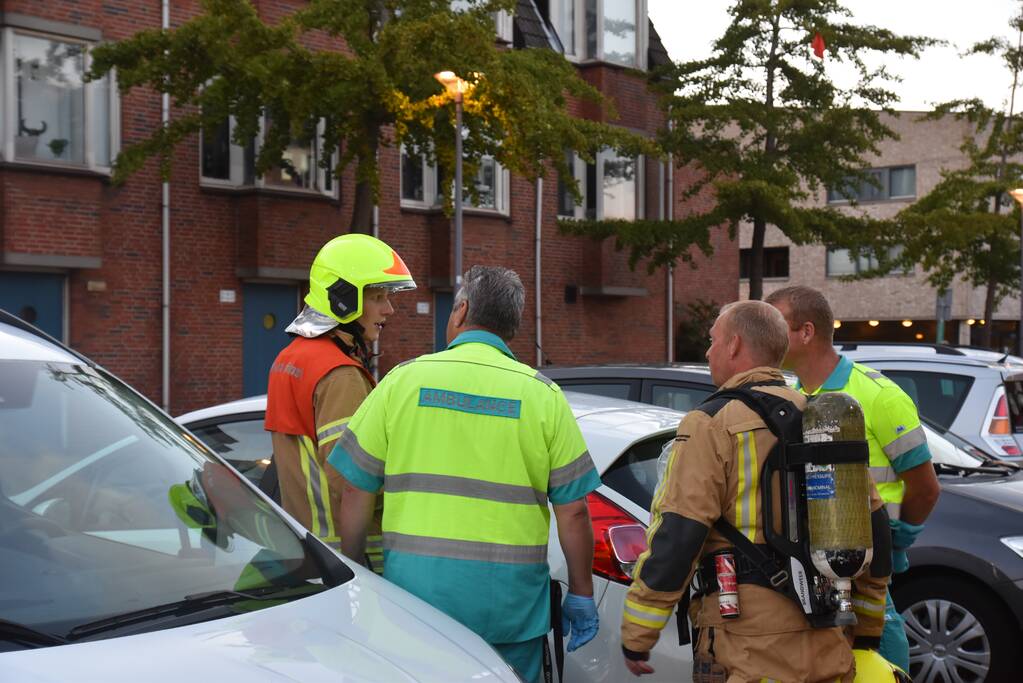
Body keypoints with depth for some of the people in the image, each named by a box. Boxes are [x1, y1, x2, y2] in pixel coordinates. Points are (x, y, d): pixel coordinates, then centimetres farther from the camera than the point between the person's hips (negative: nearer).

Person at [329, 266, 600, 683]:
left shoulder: (404, 378, 1)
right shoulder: (542, 394, 0)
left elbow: (355, 494, 2)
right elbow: (573, 511, -2)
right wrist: (581, 595, 9)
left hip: (416, 587, 0)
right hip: (511, 602, 0)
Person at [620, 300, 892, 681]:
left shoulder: (711, 425, -9)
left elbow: (673, 540, -16)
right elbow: (873, 529, 15)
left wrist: (636, 637, -7)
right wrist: (867, 629, 24)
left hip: (750, 651, -6)